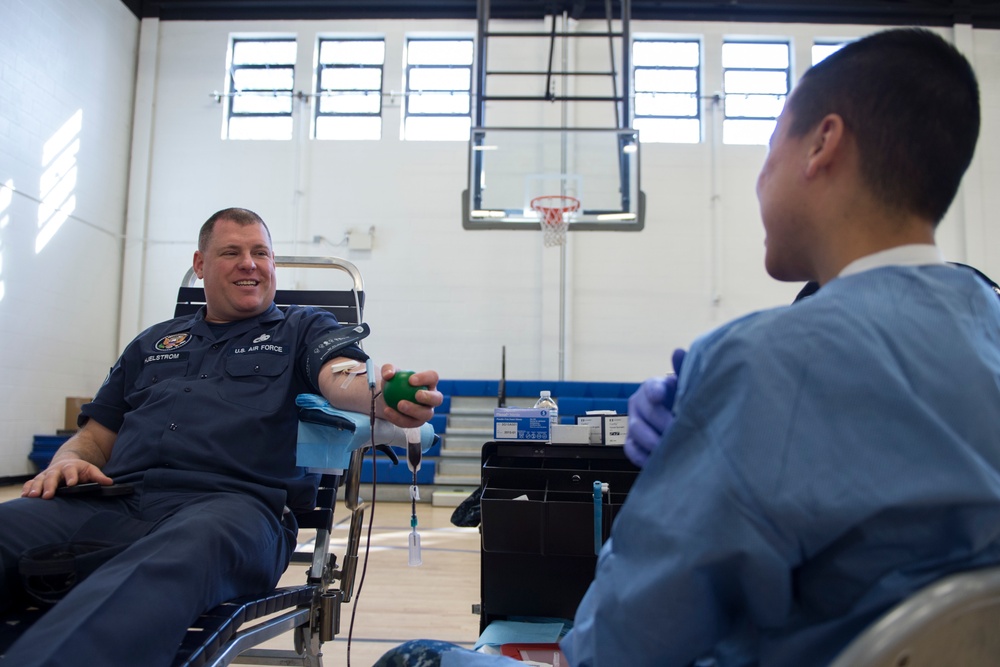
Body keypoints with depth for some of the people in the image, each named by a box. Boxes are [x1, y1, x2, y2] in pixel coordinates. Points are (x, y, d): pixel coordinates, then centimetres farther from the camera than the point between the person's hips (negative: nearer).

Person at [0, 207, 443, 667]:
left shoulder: (305, 329, 19)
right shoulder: (152, 343, 30)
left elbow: (340, 379, -4)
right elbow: (94, 437, 30)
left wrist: (383, 396, -30)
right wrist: (65, 462, 4)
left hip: (234, 501, -3)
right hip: (115, 501, 4)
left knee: (172, 561, -40)